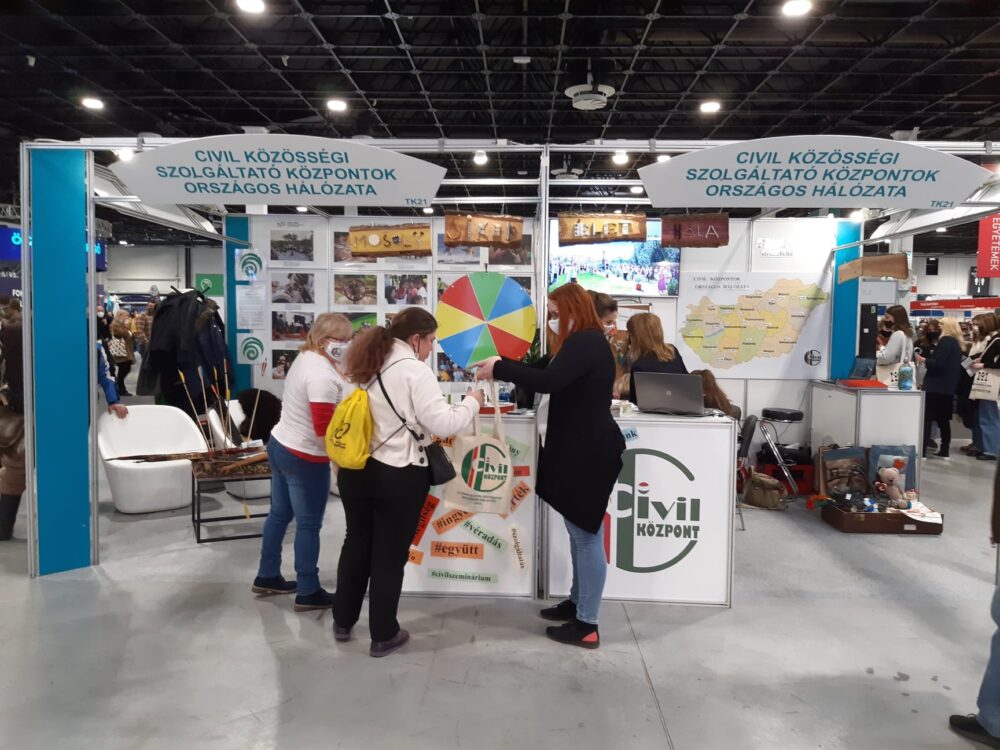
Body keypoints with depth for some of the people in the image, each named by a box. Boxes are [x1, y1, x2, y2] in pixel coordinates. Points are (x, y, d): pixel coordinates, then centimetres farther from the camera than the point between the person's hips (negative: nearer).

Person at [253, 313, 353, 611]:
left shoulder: (305, 358, 6)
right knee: (309, 526, 3)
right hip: (304, 458, -10)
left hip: (280, 445, 10)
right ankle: (309, 593, 16)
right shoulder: (323, 375, -25)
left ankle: (267, 577, 36)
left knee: (279, 514, 21)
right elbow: (323, 431, -28)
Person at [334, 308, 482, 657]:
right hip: (397, 477, -7)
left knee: (356, 544, 21)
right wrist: (471, 402, -1)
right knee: (390, 555, 8)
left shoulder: (369, 365, 8)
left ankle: (343, 622, 36)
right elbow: (444, 424, -18)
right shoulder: (414, 370, -14)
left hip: (355, 470, 7)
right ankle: (383, 636, 22)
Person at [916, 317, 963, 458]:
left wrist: (923, 360, -5)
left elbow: (938, 364, -20)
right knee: (943, 419, 13)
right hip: (948, 387, 9)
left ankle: (922, 451, -10)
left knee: (926, 418, -8)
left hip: (936, 386, -9)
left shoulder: (945, 341, -11)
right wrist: (927, 360, 16)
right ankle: (944, 451, 15)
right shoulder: (956, 343, 17)